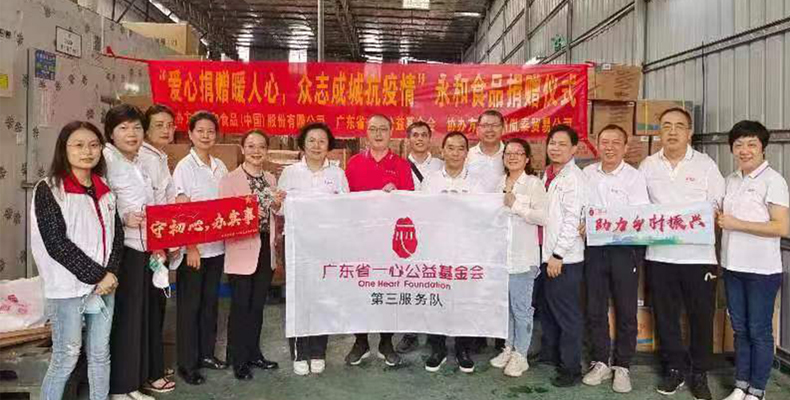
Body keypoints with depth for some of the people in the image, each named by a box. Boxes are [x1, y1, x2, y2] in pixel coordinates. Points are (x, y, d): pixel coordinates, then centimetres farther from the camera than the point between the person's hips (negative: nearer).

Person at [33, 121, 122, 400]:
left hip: (105, 285, 5)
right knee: (66, 359, 3)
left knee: (100, 355, 13)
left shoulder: (104, 190, 10)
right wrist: (96, 275, -14)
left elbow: (116, 235, 9)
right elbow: (56, 243, -14)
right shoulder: (49, 189, -7)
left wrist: (110, 273, -7)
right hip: (68, 288, -5)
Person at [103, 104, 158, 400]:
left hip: (144, 247, 8)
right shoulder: (106, 158, -8)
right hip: (120, 248, -8)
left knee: (140, 315, 12)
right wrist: (123, 218, -28)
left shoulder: (141, 162, 15)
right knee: (122, 317, -3)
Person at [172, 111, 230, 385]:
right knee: (190, 305, 3)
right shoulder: (185, 167, -9)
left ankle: (206, 353, 28)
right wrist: (191, 247, -18)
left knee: (210, 301, 15)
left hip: (217, 246, 6)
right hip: (193, 247, -5)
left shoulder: (220, 167, 7)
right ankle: (187, 363, 14)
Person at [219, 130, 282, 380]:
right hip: (242, 251, -5)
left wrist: (277, 205, -3)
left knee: (258, 305, 14)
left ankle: (253, 353, 28)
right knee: (241, 306, 3)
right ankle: (238, 360, 16)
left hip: (265, 250, 5)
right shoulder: (230, 180, -7)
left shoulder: (271, 179, 9)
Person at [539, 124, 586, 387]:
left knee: (567, 314, 1)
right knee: (547, 308, 20)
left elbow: (572, 219, -17)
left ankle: (572, 368, 13)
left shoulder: (574, 178, -12)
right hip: (545, 253, 8)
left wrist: (558, 254, -18)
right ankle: (549, 353, 37)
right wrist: (547, 253, 11)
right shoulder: (547, 174, 12)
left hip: (565, 258, -8)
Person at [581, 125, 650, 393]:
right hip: (594, 247, 3)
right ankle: (600, 363, 23)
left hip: (624, 248, -3)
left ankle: (622, 366, 18)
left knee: (626, 311, 5)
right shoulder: (587, 174, 7)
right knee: (595, 309, 9)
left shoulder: (634, 177, -5)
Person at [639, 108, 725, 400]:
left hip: (699, 254, -2)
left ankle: (700, 373, 22)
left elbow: (718, 206, 1)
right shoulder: (648, 165, 7)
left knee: (701, 316, 6)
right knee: (665, 315, 10)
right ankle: (674, 368, 25)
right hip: (659, 254, 2)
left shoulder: (705, 164, 1)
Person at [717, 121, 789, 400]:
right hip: (733, 266, 7)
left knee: (759, 331, 5)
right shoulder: (731, 180, 10)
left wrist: (736, 224, -18)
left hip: (762, 270, -6)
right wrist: (719, 220, 0)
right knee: (740, 329, 14)